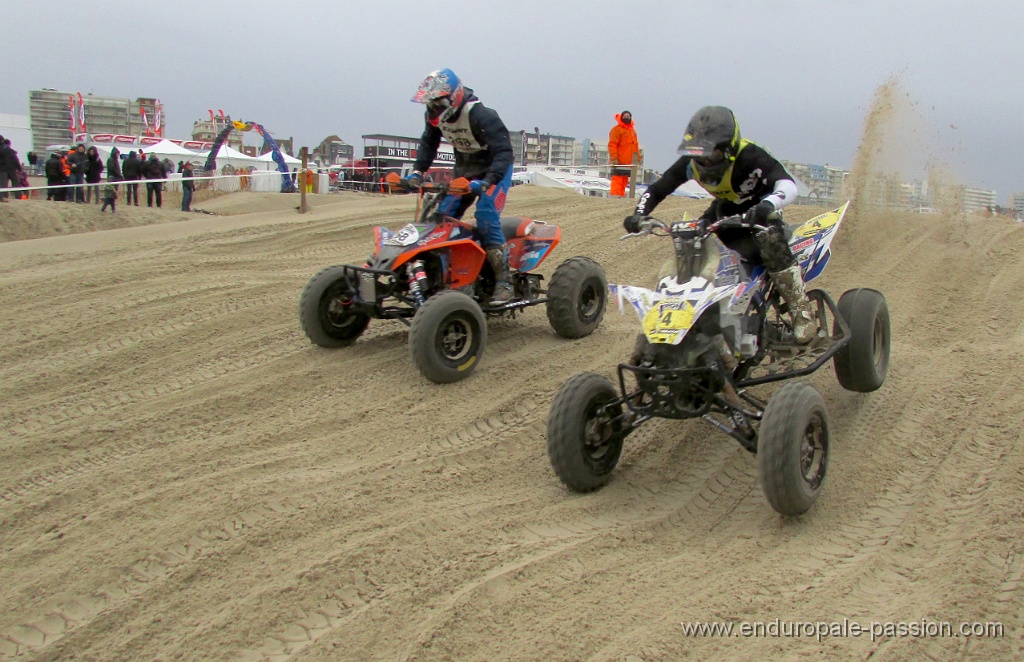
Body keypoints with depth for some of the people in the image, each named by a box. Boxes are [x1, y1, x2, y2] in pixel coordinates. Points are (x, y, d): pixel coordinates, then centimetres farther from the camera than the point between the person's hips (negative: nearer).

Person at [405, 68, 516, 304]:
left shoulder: (481, 116, -30)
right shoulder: (434, 115, -7)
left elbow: (504, 152, -34)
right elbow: (429, 142, 11)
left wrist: (486, 181, -48)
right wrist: (418, 170, -4)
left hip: (495, 167, -7)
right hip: (464, 167, 8)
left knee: (486, 216, -25)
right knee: (443, 215, -4)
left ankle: (504, 283, -23)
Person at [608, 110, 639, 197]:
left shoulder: (632, 130, 20)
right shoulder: (616, 129, -4)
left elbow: (635, 145, 26)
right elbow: (612, 145, -12)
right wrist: (614, 158, -21)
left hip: (628, 163, 8)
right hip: (618, 162, -8)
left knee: (624, 181, 10)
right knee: (617, 180, -13)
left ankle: (621, 196, 15)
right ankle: (615, 196, -17)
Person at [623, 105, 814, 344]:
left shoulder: (749, 156, -33)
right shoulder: (691, 162, -18)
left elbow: (788, 185, -45)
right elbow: (656, 190, -11)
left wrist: (766, 205, -66)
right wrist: (638, 215, -30)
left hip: (760, 212, -6)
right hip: (725, 210, 6)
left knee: (770, 242, -35)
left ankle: (802, 311, -26)